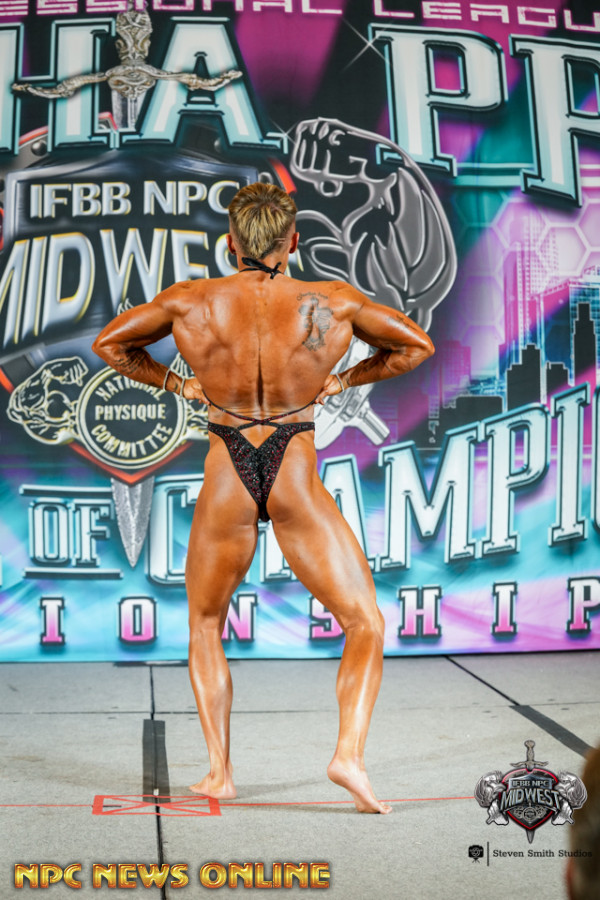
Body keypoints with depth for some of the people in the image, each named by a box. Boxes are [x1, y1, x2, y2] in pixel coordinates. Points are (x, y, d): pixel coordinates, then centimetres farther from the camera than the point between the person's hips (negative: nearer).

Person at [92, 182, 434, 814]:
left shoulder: (191, 301, -2)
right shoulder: (331, 303, -4)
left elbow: (109, 343, 11)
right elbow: (416, 346, 8)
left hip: (226, 481, 2)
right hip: (297, 485, -1)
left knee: (205, 626, 23)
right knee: (366, 626, 10)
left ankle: (219, 770, 18)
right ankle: (349, 753, -9)